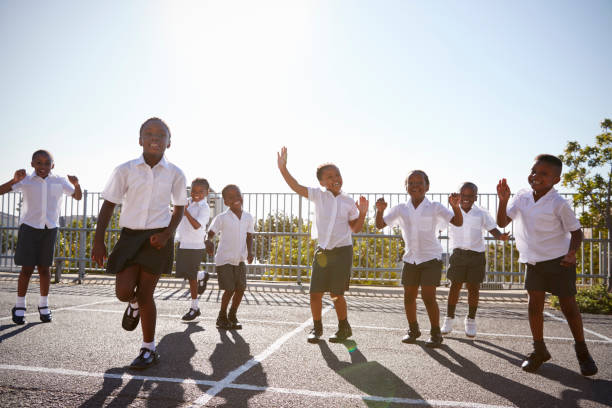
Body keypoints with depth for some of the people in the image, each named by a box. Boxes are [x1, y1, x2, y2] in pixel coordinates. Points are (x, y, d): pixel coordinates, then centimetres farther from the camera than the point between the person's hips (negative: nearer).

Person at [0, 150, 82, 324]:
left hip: (50, 229, 2)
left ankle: (43, 305, 20)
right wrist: (14, 180, -30)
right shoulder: (26, 180, -5)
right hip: (29, 227, -2)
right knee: (27, 268, -2)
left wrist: (76, 184, -16)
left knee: (44, 268, 8)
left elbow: (78, 196, 5)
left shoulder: (59, 181, 1)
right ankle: (19, 306, 11)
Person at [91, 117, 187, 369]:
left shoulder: (174, 174, -1)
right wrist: (98, 240, -2)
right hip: (129, 236, 1)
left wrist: (166, 234, -7)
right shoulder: (125, 170, -2)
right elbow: (108, 205, 3)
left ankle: (149, 351, 19)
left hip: (157, 239, -1)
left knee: (145, 295, 2)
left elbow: (179, 208, 9)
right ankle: (134, 305, 35)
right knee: (123, 292, -6)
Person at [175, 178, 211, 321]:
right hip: (182, 244, 7)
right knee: (181, 273, 13)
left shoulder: (204, 208, -14)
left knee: (191, 277, 0)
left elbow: (197, 225, -28)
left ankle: (194, 308, 13)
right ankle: (202, 276, 42)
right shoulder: (188, 202, 8)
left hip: (195, 246, -7)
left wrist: (185, 211, -33)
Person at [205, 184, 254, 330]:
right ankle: (222, 317, 17)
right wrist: (209, 242, -32)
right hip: (224, 259, -4)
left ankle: (232, 315, 22)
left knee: (241, 288, 1)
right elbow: (211, 233, -10)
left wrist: (249, 252, -2)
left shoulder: (248, 217, 3)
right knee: (229, 289, -6)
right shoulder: (222, 218, -10)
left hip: (240, 259, 4)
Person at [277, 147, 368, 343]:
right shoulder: (318, 196, 1)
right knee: (315, 292, 1)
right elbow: (295, 186, -8)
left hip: (342, 251, -1)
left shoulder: (349, 202, 1)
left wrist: (362, 213, -8)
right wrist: (283, 168, -19)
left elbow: (356, 228, 7)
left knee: (336, 294, 0)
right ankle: (317, 327, 23)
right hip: (322, 251, 2)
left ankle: (344, 328, 22)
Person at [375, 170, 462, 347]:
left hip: (431, 258, -4)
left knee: (428, 297, -8)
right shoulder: (400, 209, 2)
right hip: (410, 259, 4)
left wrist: (455, 206, -33)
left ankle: (436, 334, 11)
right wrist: (380, 210, -20)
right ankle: (413, 330, 30)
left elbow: (458, 222, -15)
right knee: (409, 297, 9)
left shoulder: (435, 208, -6)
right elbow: (380, 225, -1)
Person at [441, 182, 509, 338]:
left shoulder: (481, 214, 1)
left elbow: (492, 229, -4)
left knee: (473, 287, 5)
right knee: (455, 286, 3)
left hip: (476, 254, 0)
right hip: (458, 253, 0)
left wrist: (501, 236, -23)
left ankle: (471, 320, 21)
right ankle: (449, 318, 15)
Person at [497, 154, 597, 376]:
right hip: (533, 262, 4)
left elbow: (576, 231, -8)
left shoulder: (558, 204, -15)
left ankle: (581, 350, 25)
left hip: (559, 261, -4)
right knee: (535, 304, 5)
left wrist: (572, 253, -24)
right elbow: (502, 223, -2)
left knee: (568, 305, 5)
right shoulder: (522, 197, -2)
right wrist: (503, 200, -16)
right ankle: (539, 350, 18)